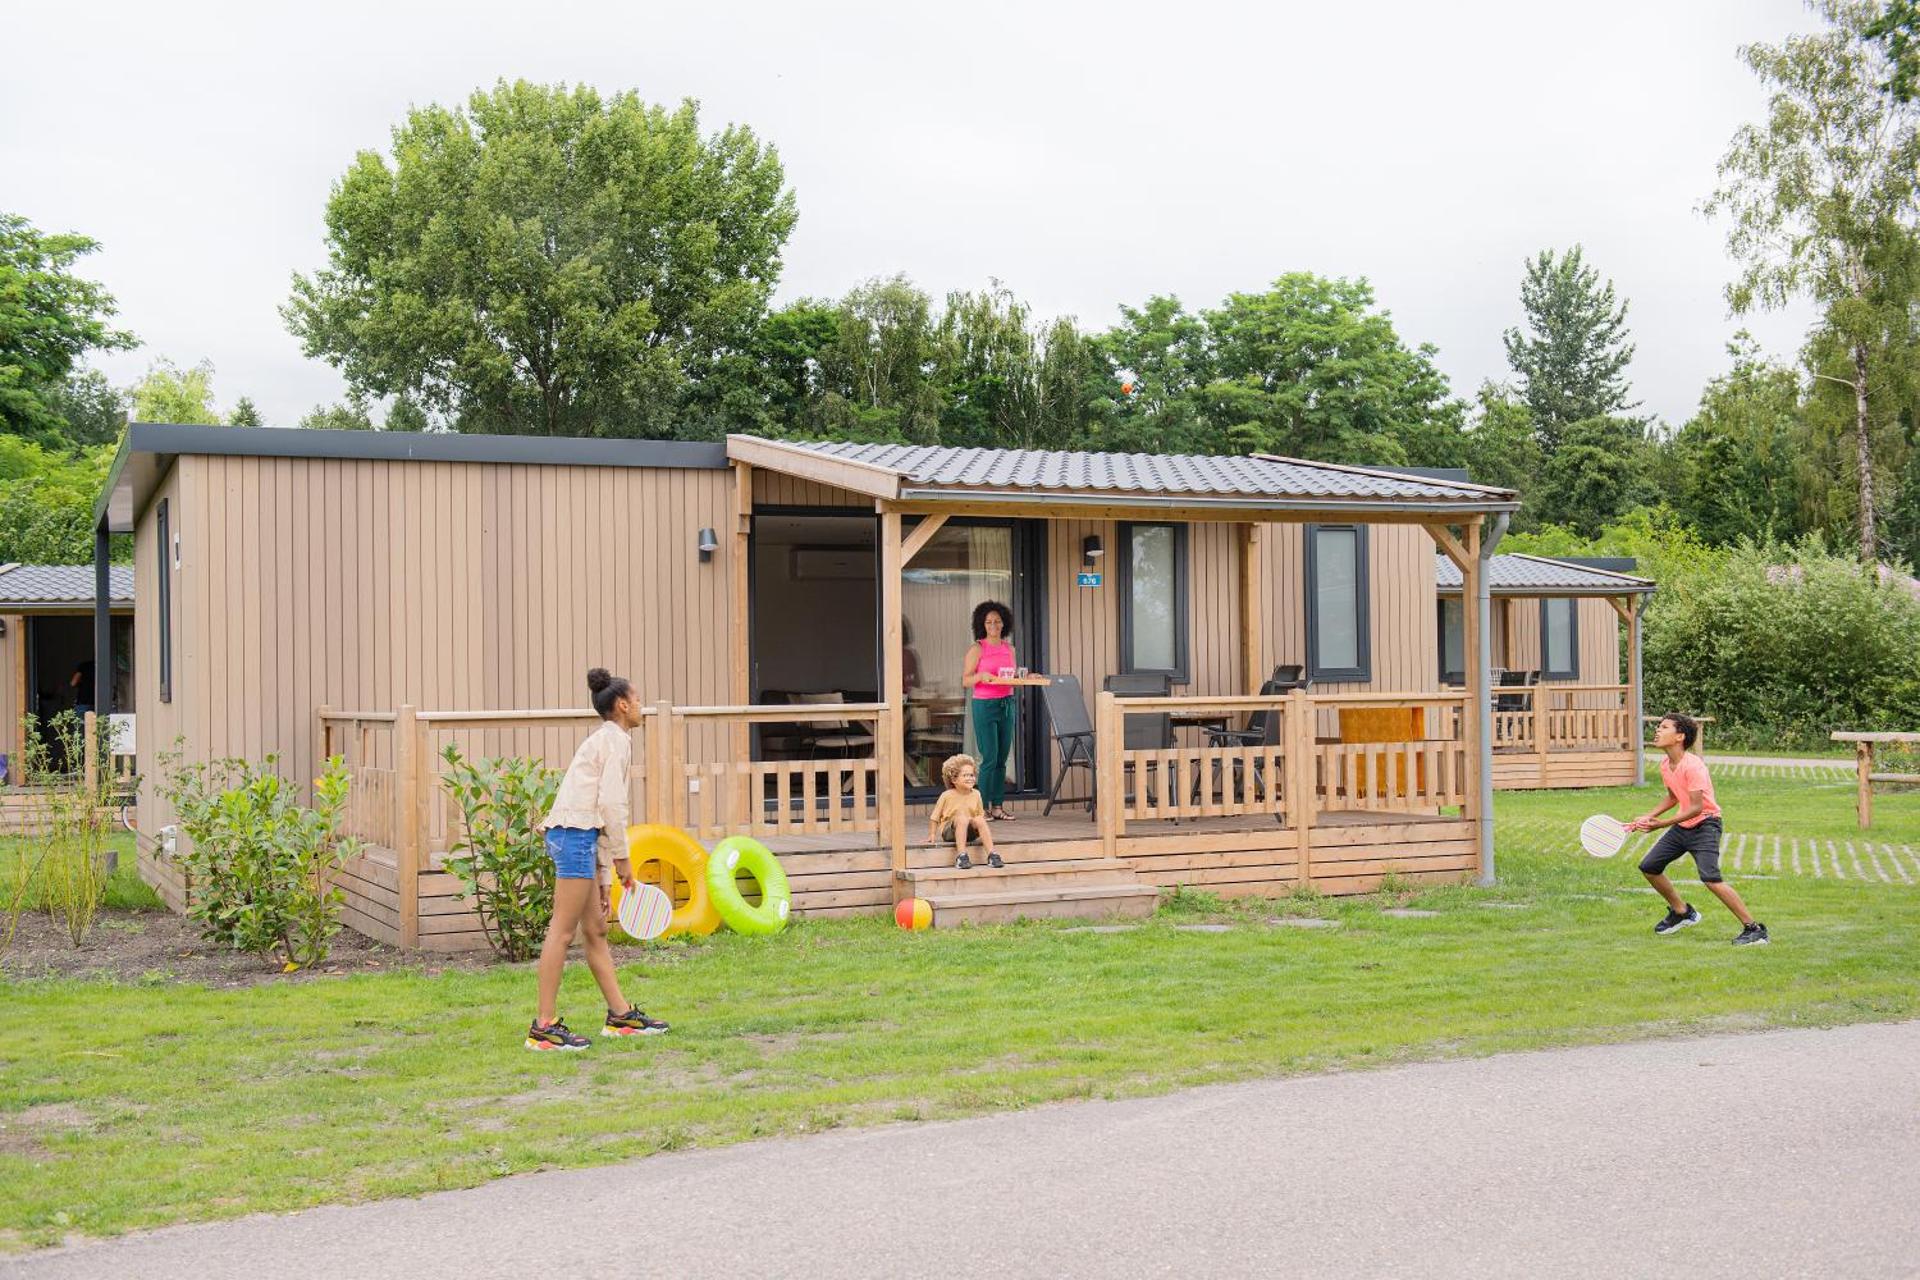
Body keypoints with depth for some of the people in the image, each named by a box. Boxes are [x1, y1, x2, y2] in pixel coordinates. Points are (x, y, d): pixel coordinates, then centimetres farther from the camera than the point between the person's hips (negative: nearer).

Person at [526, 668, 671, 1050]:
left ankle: (620, 1016, 20)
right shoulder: (616, 739, -5)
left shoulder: (604, 739, 23)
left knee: (596, 930, 13)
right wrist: (622, 857, -9)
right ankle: (544, 1027, -6)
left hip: (577, 835, 10)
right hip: (575, 833, -10)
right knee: (562, 930, -8)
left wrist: (604, 878, 22)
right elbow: (611, 804, -15)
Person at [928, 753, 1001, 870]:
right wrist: (932, 835, -6)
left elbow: (980, 814, 11)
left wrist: (983, 831, -1)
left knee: (979, 820, -27)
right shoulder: (947, 796, -8)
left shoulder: (976, 794, 2)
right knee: (962, 818, -34)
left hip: (968, 831, 3)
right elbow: (934, 817, -1)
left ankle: (991, 855, -31)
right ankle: (961, 856, -40)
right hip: (949, 831, -3)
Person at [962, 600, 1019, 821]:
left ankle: (998, 806, 11)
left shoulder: (1009, 649, 12)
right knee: (990, 758, -8)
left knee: (1002, 759, 6)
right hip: (985, 705, -6)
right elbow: (965, 680, -7)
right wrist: (981, 676, -25)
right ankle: (982, 807, -1)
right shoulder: (977, 649, -4)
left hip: (1007, 704, 6)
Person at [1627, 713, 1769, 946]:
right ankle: (1682, 912, 31)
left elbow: (1696, 807, -26)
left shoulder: (1693, 765, -23)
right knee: (1648, 867, 9)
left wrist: (1661, 824, -29)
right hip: (1682, 827, 9)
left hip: (1705, 825, -9)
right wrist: (1648, 817, 14)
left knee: (1710, 878, -25)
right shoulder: (1665, 765, 4)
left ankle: (1754, 929, -15)